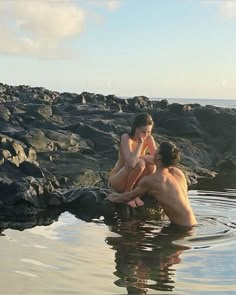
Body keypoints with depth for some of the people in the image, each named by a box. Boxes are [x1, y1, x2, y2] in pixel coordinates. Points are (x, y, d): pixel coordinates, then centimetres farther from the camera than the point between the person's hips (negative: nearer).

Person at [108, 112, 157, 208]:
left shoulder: (149, 139, -7)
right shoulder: (126, 138, -23)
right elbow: (132, 163, -38)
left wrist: (139, 156, -25)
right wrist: (140, 142, -31)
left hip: (132, 181, 5)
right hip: (116, 180, -5)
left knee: (151, 165, -23)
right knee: (140, 164, -32)